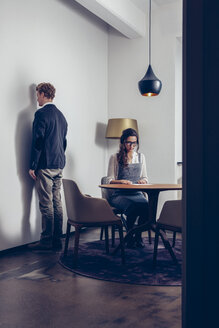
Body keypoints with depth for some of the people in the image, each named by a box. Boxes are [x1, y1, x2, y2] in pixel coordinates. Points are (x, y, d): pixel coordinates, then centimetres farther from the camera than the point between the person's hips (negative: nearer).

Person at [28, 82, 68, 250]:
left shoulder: (41, 113, -9)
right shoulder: (61, 115, 16)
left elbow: (38, 141, -14)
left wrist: (32, 166, -11)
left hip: (45, 165, -8)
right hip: (59, 165, 8)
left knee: (46, 204, -4)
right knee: (57, 202, 9)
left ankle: (46, 241, 2)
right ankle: (57, 240, 15)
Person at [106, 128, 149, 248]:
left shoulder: (141, 157, 18)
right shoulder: (115, 158, 6)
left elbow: (145, 178, 21)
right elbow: (109, 180, 2)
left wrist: (143, 180, -4)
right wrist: (121, 181, -17)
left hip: (137, 193, 3)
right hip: (119, 194, -3)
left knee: (146, 206, -32)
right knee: (133, 207, -36)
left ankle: (138, 235, -7)